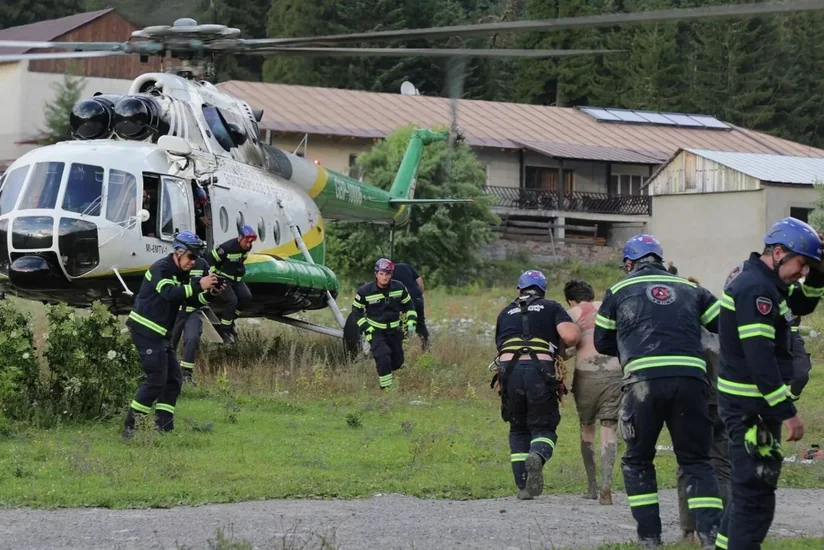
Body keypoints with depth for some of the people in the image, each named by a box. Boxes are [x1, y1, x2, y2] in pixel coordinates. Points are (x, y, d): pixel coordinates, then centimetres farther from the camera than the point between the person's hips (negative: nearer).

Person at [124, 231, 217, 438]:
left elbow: (191, 300, 12)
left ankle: (164, 428, 8)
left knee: (173, 380, 7)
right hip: (146, 331, -10)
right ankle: (130, 427, -9)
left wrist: (208, 294, -7)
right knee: (156, 380, -13)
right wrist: (199, 286, -37)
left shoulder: (180, 274, 16)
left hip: (160, 335, 10)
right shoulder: (160, 269, -14)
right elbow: (170, 294, -32)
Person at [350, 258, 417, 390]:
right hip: (376, 331, -4)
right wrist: (366, 328, -12)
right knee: (383, 358, -23)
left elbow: (408, 305, 8)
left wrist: (411, 323, -2)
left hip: (394, 330, 4)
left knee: (398, 361, 13)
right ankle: (386, 386, -8)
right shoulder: (365, 291, -17)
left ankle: (386, 372, 47)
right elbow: (356, 310, -5)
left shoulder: (399, 288, -8)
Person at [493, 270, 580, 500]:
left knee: (518, 430, 18)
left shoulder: (505, 313, 25)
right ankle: (537, 457, -26)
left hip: (509, 369, 2)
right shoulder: (552, 308, 15)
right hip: (541, 370, -2)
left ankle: (523, 487, 8)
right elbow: (570, 336, -1)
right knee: (544, 428, 9)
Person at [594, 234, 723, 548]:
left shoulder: (619, 291, 17)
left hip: (644, 380, -2)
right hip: (691, 378, 2)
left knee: (637, 460, 16)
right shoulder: (690, 290, 21)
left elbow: (602, 343, 23)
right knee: (696, 461, 10)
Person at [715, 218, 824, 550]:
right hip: (750, 406, -11)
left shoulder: (759, 281, 13)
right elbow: (760, 358, -26)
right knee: (756, 490, -9)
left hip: (749, 403, 11)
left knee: (750, 486, 21)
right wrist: (787, 412, -26)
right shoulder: (756, 289, -20)